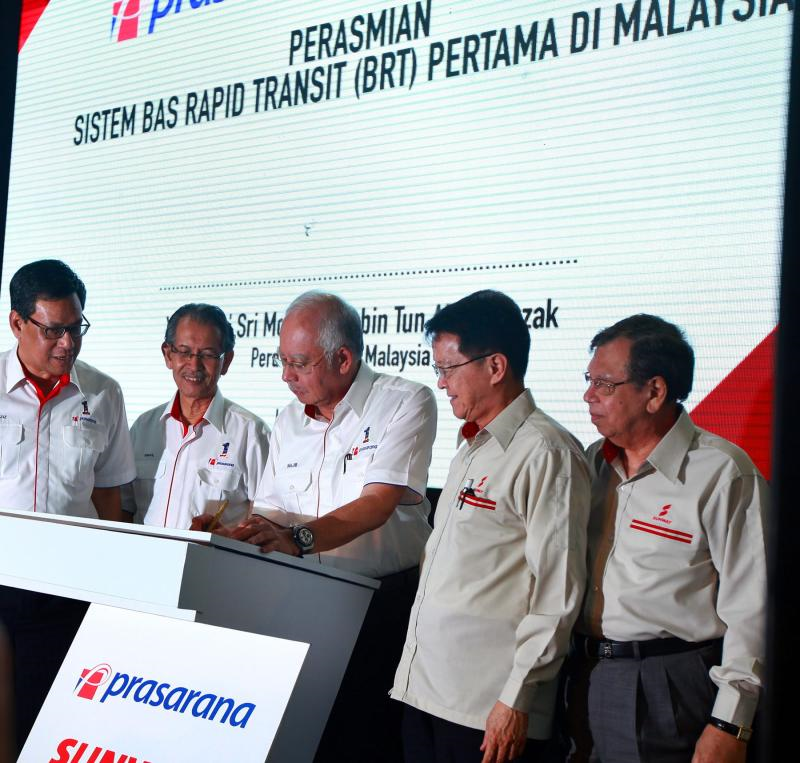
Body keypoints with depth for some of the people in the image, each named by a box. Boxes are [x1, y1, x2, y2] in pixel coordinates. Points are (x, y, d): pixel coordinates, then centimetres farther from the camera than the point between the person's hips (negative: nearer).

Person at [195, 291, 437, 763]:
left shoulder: (406, 403, -7)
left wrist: (300, 538, -31)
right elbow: (269, 514, 13)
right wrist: (227, 531, -7)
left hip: (386, 600, -5)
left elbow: (377, 504, -18)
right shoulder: (289, 422, 13)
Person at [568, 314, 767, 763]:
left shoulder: (722, 472, -12)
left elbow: (751, 607, -13)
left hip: (671, 689, -6)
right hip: (590, 677, 6)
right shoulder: (594, 463, 9)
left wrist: (729, 725, -15)